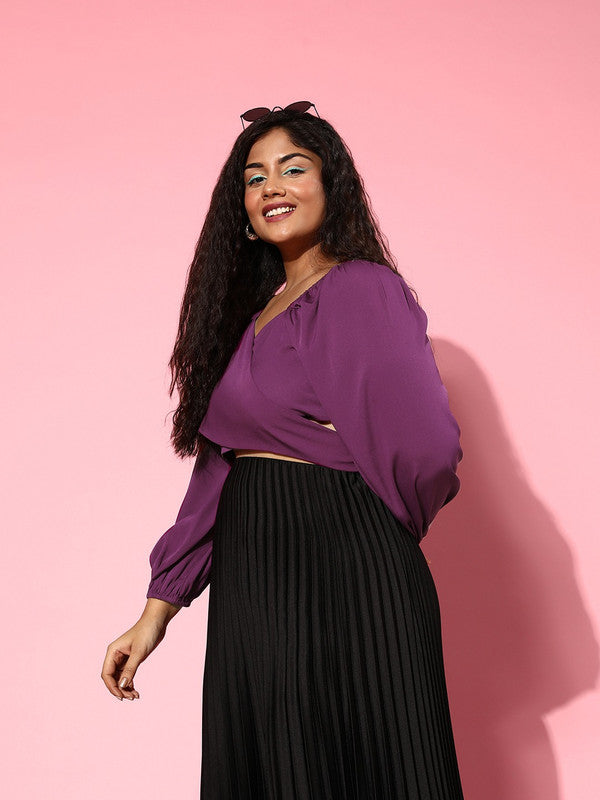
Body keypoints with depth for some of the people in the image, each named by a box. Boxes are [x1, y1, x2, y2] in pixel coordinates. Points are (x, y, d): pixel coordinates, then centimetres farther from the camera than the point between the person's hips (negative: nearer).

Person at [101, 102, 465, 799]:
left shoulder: (363, 290, -9)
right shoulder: (253, 310, 14)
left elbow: (426, 449, -21)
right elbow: (216, 470, 10)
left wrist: (385, 533, -2)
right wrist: (157, 609, 6)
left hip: (340, 582, -7)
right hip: (247, 590, 7)